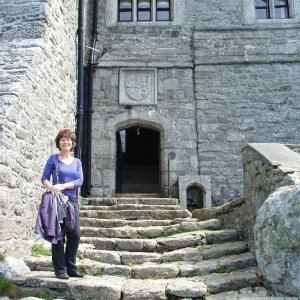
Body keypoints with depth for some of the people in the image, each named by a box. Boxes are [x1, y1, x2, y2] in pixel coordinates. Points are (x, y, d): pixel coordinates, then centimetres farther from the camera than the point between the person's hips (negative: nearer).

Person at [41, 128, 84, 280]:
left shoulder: (77, 162, 13)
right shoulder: (53, 158, 5)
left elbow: (80, 181, 1)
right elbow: (44, 178, 0)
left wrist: (62, 186, -15)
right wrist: (51, 187, -21)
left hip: (72, 200, 4)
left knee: (75, 235, 1)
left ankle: (71, 268, 15)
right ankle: (60, 270, 9)